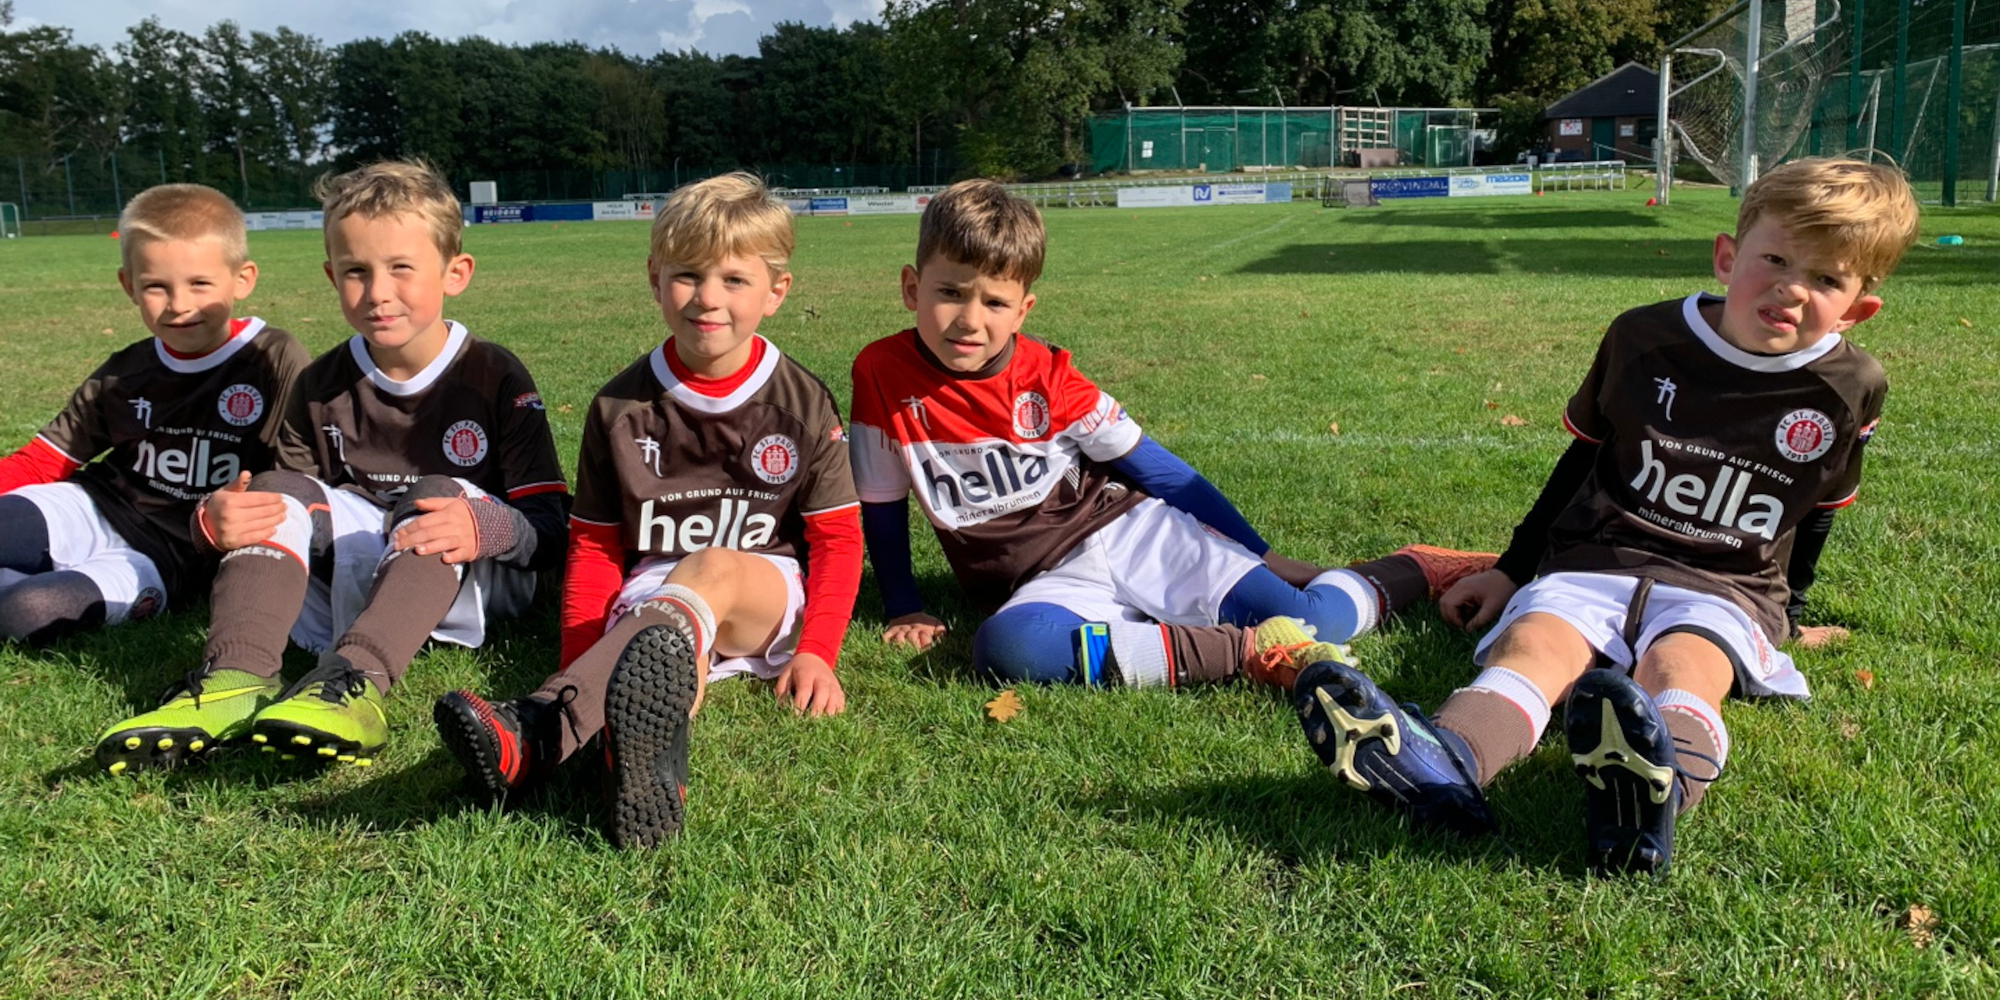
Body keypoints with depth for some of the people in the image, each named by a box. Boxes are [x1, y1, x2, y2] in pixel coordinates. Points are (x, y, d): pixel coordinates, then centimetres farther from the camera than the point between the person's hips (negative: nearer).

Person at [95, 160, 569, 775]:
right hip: (354, 582, 4)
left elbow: (550, 527, -11)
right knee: (279, 490, -15)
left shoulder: (494, 377, -5)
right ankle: (235, 679, -36)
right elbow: (281, 506, 3)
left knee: (443, 493, -30)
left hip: (477, 582, -4)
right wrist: (214, 522, -20)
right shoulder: (321, 387, 7)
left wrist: (482, 528, -33)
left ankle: (355, 683, -50)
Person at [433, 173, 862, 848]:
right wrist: (582, 667, -5)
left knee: (711, 570, -37)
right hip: (651, 599, 3)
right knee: (665, 656, -34)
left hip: (769, 597, -2)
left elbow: (837, 538, 2)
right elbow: (594, 546, 7)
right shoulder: (621, 408, 5)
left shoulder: (802, 404, 2)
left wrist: (818, 651, -10)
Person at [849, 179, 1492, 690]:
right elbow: (882, 507, 7)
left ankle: (1407, 573, 15)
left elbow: (1154, 467, 1)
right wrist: (904, 608, 7)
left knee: (1301, 627, -18)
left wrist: (1260, 556, 4)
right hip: (1047, 581, 0)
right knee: (1006, 647, -38)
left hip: (1134, 532, 0)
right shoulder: (882, 373, -7)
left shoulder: (1046, 376, -5)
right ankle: (1240, 652, -29)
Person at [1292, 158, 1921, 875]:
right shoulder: (1644, 338, 4)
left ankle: (1655, 787, -70)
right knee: (1534, 640, -33)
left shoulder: (1848, 391, 5)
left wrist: (1782, 612, 23)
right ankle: (1445, 760, -64)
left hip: (1724, 589, 0)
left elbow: (1816, 514, 21)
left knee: (1678, 665, -36)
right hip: (1595, 562, 0)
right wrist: (1510, 569, 16)